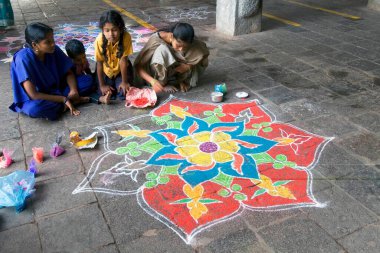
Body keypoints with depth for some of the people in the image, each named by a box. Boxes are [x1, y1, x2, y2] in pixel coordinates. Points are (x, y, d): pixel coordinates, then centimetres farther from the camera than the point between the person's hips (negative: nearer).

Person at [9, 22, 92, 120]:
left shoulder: (54, 50, -11)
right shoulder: (23, 59, -26)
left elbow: (69, 73, 0)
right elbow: (33, 95, -28)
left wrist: (73, 90, -21)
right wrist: (64, 99, -26)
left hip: (56, 90, 5)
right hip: (33, 99, -4)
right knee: (34, 109, -41)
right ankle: (73, 101, -20)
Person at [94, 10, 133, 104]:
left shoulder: (126, 37, -31)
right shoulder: (100, 40, -29)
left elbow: (123, 60, -24)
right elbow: (99, 63, -19)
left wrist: (124, 82, -17)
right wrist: (102, 85, -15)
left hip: (121, 69, 0)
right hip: (106, 70, 0)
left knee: (123, 93, -12)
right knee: (104, 93, -14)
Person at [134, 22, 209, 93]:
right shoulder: (156, 40, -30)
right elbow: (138, 66, -28)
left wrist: (189, 66, -27)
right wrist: (153, 81, -44)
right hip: (157, 75, -3)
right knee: (162, 49, -35)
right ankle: (162, 83, -17)